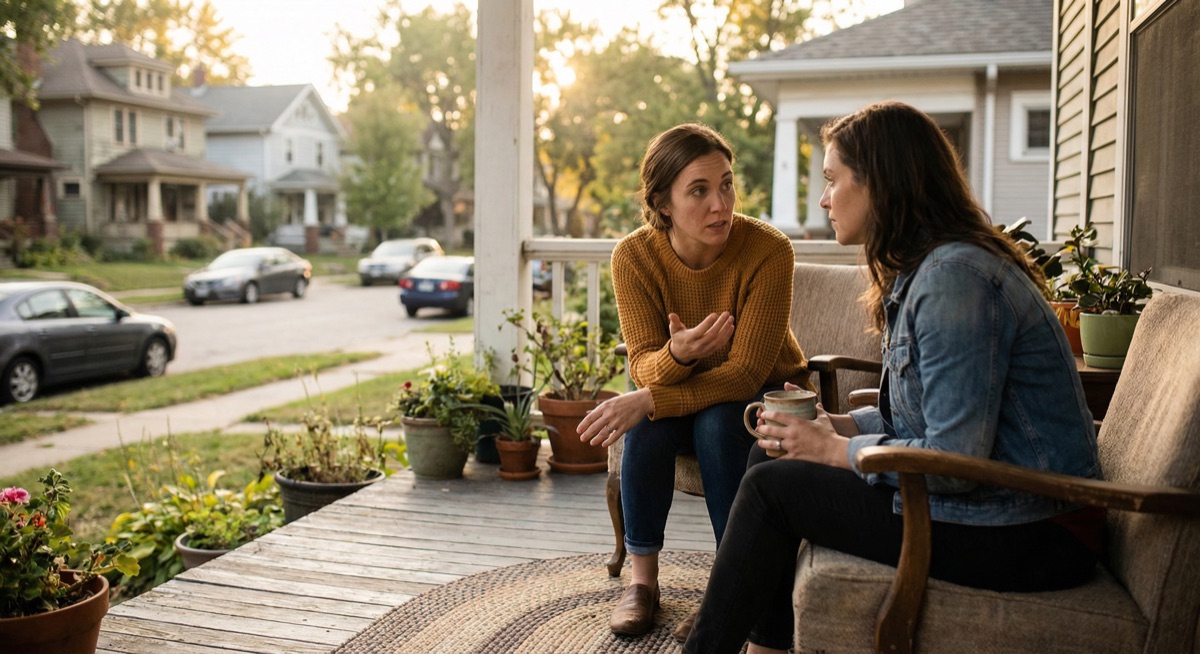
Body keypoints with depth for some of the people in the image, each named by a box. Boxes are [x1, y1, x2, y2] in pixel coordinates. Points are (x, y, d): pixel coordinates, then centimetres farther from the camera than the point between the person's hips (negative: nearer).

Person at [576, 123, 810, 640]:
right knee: (647, 424, -29)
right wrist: (677, 355, -44)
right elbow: (645, 365, -18)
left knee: (717, 421, -33)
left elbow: (746, 373, -29)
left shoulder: (768, 250, -27)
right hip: (683, 389, 2)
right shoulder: (634, 255, -18)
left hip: (763, 396, -2)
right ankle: (642, 579, -12)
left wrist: (645, 399, -39)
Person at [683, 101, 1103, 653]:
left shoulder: (954, 276, -22)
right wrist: (837, 425, 1)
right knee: (775, 453, 7)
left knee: (775, 485, -10)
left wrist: (837, 451, -12)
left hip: (1026, 535, -10)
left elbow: (957, 460, -25)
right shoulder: (922, 269, 11)